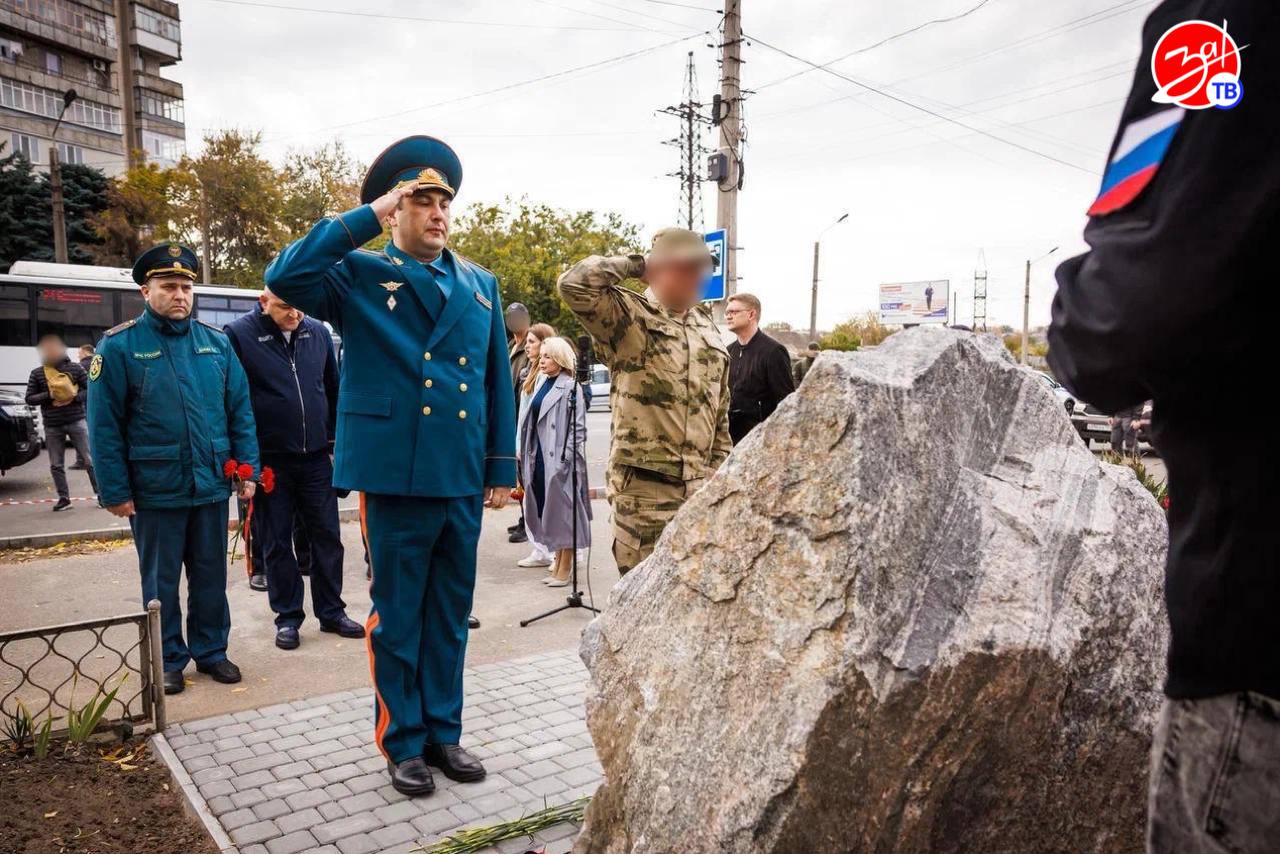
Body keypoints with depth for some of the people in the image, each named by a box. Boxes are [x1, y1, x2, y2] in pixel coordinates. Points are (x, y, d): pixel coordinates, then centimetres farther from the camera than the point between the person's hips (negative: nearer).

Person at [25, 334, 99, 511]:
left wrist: (74, 397, -15)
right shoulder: (37, 374, 6)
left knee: (89, 460, -1)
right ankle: (64, 498, 15)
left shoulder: (75, 368, 1)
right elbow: (29, 399, 5)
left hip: (76, 421, -2)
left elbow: (91, 390, 1)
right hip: (52, 426, 2)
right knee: (56, 465, 6)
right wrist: (48, 395, -12)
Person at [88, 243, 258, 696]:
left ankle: (211, 650, 28)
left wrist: (248, 469, 0)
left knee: (211, 577, 13)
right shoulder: (119, 345, -5)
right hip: (155, 491, -3)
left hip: (212, 486, 3)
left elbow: (240, 410, 6)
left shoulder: (216, 342, 4)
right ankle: (169, 659, 26)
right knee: (161, 582, 11)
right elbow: (104, 425, -6)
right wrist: (115, 491, -8)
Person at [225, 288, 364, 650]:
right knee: (277, 543, 7)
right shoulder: (239, 334, -7)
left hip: (316, 457, 3)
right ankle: (287, 618, 21)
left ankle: (331, 612, 22)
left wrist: (337, 437, 12)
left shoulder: (318, 332, 4)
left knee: (327, 536, 9)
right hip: (269, 460, -3)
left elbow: (333, 389, 13)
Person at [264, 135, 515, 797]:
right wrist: (366, 217, -16)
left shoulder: (481, 285, 11)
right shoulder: (358, 276, 0)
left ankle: (443, 731, 30)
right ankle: (403, 742, 24)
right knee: (397, 616, 8)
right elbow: (284, 278, -20)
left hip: (463, 480, 4)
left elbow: (497, 381, 12)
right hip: (395, 477, -4)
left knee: (450, 615, 14)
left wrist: (502, 466, 8)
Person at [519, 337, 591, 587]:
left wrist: (566, 458, -17)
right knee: (548, 512, 12)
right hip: (540, 458, 8)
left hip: (560, 460, -8)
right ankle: (558, 564, 23)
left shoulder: (571, 388, -10)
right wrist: (525, 452, 12)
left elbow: (578, 428, -13)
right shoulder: (543, 385, 14)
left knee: (562, 511, -1)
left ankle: (565, 569, 8)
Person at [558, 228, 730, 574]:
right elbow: (574, 284, -23)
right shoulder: (627, 316, -4)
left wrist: (720, 470, 16)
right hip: (644, 484, -6)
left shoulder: (707, 327, 16)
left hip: (699, 485, 6)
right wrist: (633, 265, -8)